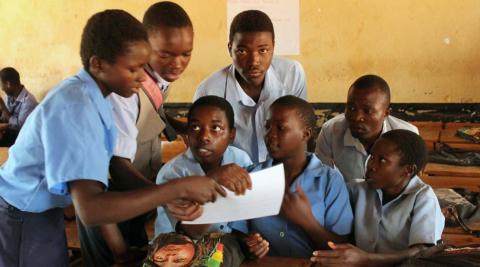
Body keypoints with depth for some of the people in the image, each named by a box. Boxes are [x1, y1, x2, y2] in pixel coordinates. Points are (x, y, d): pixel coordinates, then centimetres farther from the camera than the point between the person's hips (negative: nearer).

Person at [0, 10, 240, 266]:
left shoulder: (87, 94, -4)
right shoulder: (74, 108, -31)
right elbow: (90, 210, -40)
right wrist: (180, 188, -38)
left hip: (44, 210, 8)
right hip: (24, 218, -8)